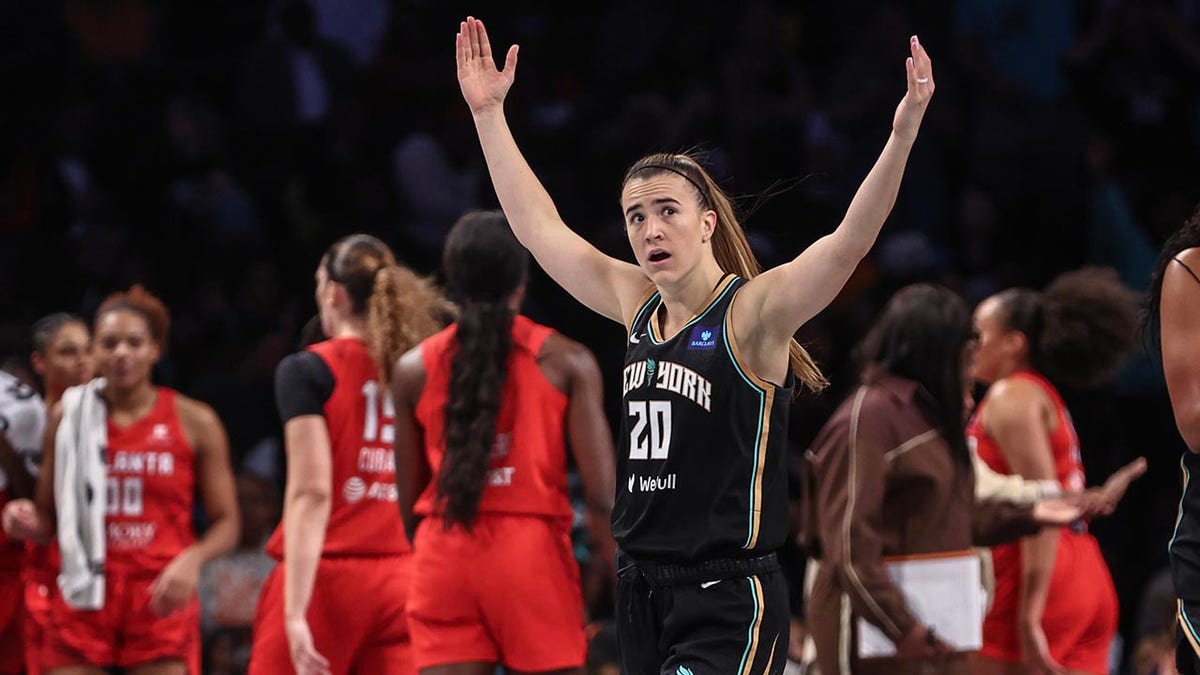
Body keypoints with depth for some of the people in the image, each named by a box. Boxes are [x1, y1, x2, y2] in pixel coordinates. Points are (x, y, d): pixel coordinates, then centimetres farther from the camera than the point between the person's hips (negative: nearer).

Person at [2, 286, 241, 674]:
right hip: (84, 601, 2)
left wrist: (192, 559, -16)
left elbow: (226, 524, 4)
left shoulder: (195, 423, 2)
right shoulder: (68, 416, 8)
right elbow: (48, 521, 13)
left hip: (162, 601, -2)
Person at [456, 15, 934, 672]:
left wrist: (902, 134, -37)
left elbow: (847, 244, -24)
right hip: (642, 591, 7)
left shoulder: (753, 311, -9)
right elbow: (538, 226, 20)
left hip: (727, 603, -7)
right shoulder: (639, 307, 10)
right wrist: (488, 112, 21)